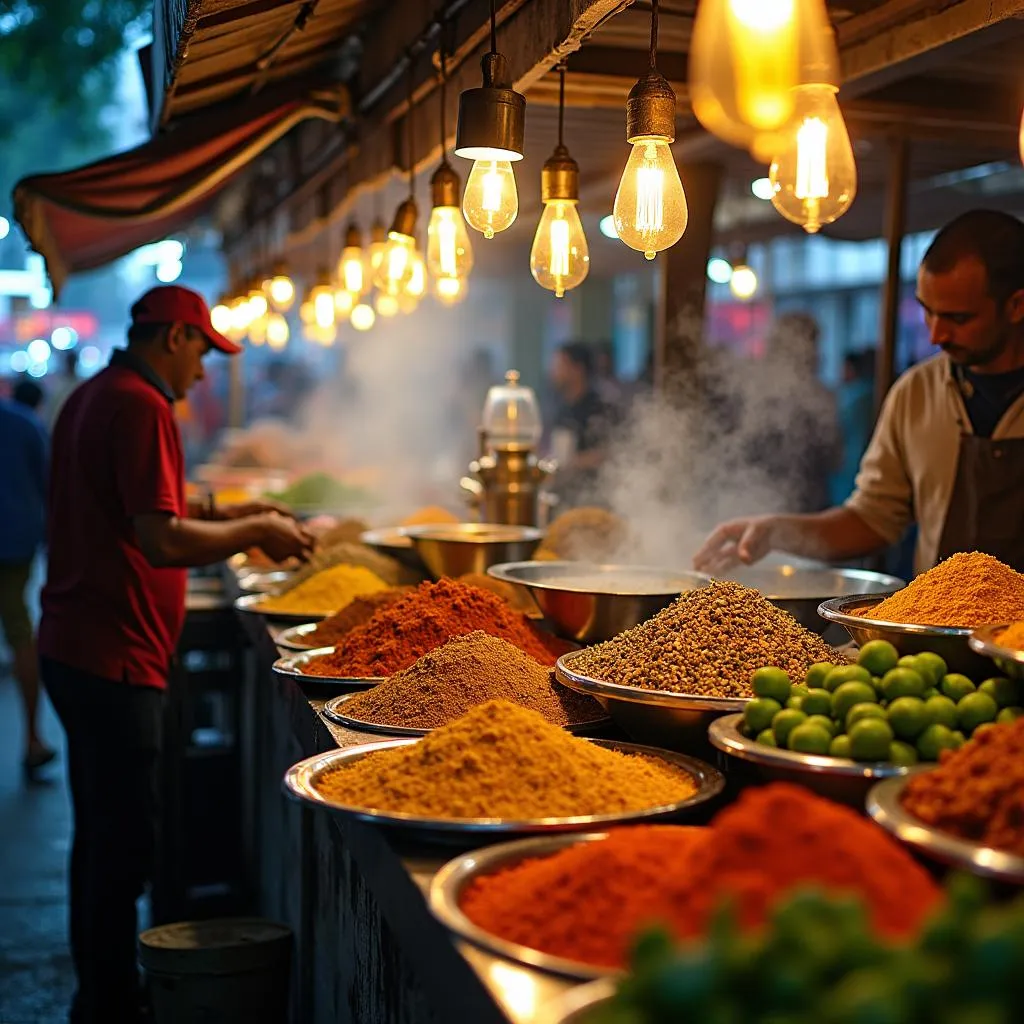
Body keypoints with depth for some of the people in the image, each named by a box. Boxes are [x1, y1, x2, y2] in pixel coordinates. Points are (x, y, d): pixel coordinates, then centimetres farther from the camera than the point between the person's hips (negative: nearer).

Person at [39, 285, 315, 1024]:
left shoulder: (92, 398, 16)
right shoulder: (142, 406, -15)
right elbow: (162, 541, -23)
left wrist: (217, 516, 19)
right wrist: (254, 533, -9)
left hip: (74, 648, 11)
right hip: (113, 657, -11)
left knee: (103, 832, 18)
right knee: (125, 842, -3)